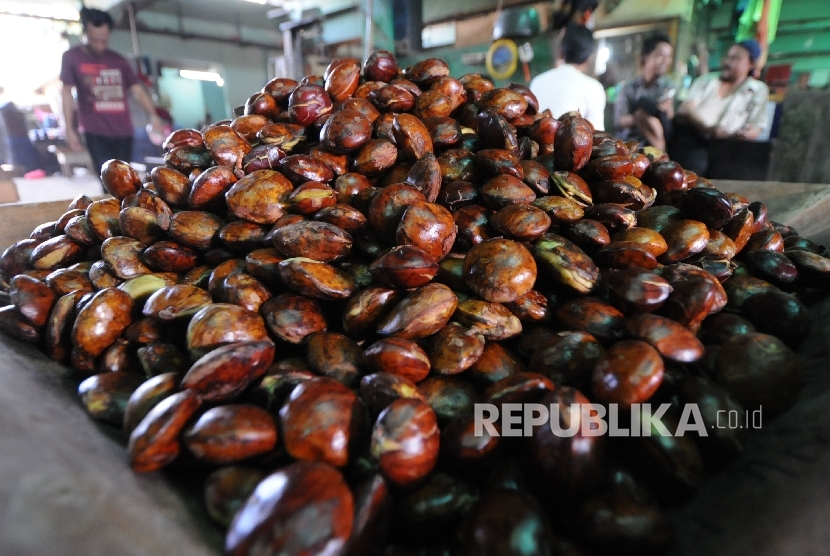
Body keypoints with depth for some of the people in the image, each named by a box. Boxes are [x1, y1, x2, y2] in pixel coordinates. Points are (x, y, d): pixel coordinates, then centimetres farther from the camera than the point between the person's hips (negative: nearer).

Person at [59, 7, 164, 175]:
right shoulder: (71, 57, 5)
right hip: (95, 133, -2)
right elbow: (67, 93, 5)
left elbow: (137, 90, 8)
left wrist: (153, 116, -10)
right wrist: (70, 130, -2)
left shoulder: (119, 60, 13)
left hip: (123, 131, 3)